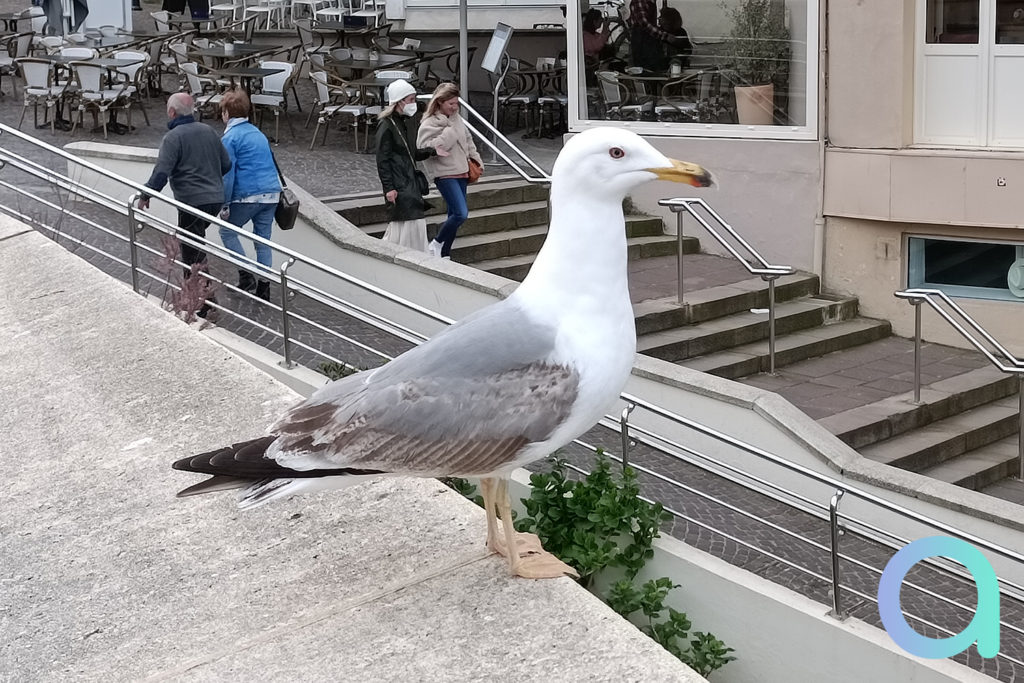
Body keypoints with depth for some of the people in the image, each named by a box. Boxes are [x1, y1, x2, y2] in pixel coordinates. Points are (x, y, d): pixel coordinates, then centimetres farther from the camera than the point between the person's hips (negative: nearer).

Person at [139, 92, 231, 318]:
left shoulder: (173, 137, -11)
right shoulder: (208, 131, 10)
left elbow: (161, 172, -18)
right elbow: (226, 164, 16)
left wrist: (146, 195, -4)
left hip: (193, 202, -8)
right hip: (216, 199, 8)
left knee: (193, 253, 0)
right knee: (196, 242, 24)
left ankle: (203, 302, -2)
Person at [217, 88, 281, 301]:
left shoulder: (230, 138, -7)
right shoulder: (258, 133, 17)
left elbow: (227, 174, -10)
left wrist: (225, 205, -6)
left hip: (248, 195, -7)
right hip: (272, 192, 7)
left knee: (227, 231, 13)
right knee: (263, 240, 11)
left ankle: (246, 276, 1)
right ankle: (264, 288, 10)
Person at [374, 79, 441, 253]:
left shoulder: (408, 121, 12)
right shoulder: (387, 125, -13)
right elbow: (382, 160, -14)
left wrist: (432, 151, 2)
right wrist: (389, 188, -18)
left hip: (410, 180, 8)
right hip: (398, 184, -8)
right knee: (411, 221, -10)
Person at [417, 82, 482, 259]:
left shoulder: (456, 118, 10)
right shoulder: (429, 124, -13)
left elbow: (468, 139, 24)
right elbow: (426, 148, -25)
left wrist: (475, 158, 17)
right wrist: (449, 132, -22)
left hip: (461, 172, 8)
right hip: (445, 174, -8)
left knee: (454, 215, 9)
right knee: (461, 213, -18)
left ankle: (445, 254, 18)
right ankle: (436, 244, 1)